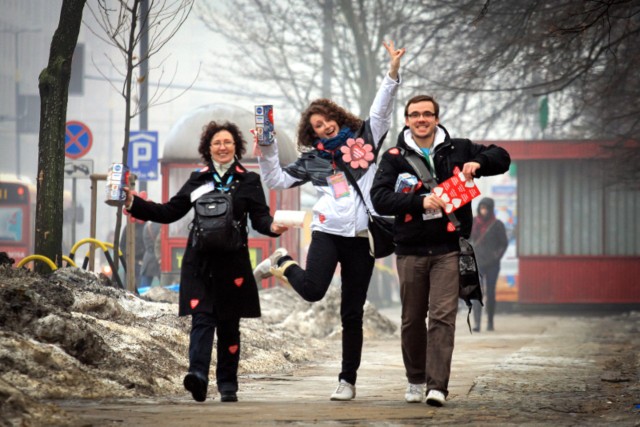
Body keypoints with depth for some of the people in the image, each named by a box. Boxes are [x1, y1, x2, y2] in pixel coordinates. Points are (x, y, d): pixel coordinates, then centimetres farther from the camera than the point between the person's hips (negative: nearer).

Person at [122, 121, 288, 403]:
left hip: (232, 263, -1)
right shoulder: (198, 180, 14)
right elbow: (169, 212, 15)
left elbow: (259, 217, -3)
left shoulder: (249, 181, 7)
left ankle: (228, 385, 12)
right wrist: (133, 203, 6)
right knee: (202, 319, -14)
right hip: (200, 263, 1)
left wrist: (272, 227, -26)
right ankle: (198, 374, -29)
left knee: (228, 325, 5)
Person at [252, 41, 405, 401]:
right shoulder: (313, 159, 12)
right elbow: (278, 180, 12)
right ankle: (284, 264, 10)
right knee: (312, 290, -24)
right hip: (328, 231, 0)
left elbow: (382, 108, 7)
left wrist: (393, 73, -5)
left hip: (362, 236, 0)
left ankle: (348, 380, 10)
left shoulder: (365, 138, 11)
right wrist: (267, 149, 2)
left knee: (353, 314, 3)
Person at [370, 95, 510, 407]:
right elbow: (380, 198, -9)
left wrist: (478, 163, -7)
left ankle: (437, 386, -16)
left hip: (448, 249, -1)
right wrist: (419, 201, -23)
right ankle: (415, 380, 27)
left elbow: (501, 158, 15)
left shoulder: (458, 150, 9)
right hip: (410, 251, 1)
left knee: (442, 316, -11)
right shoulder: (394, 157, 4)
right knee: (412, 319, 9)